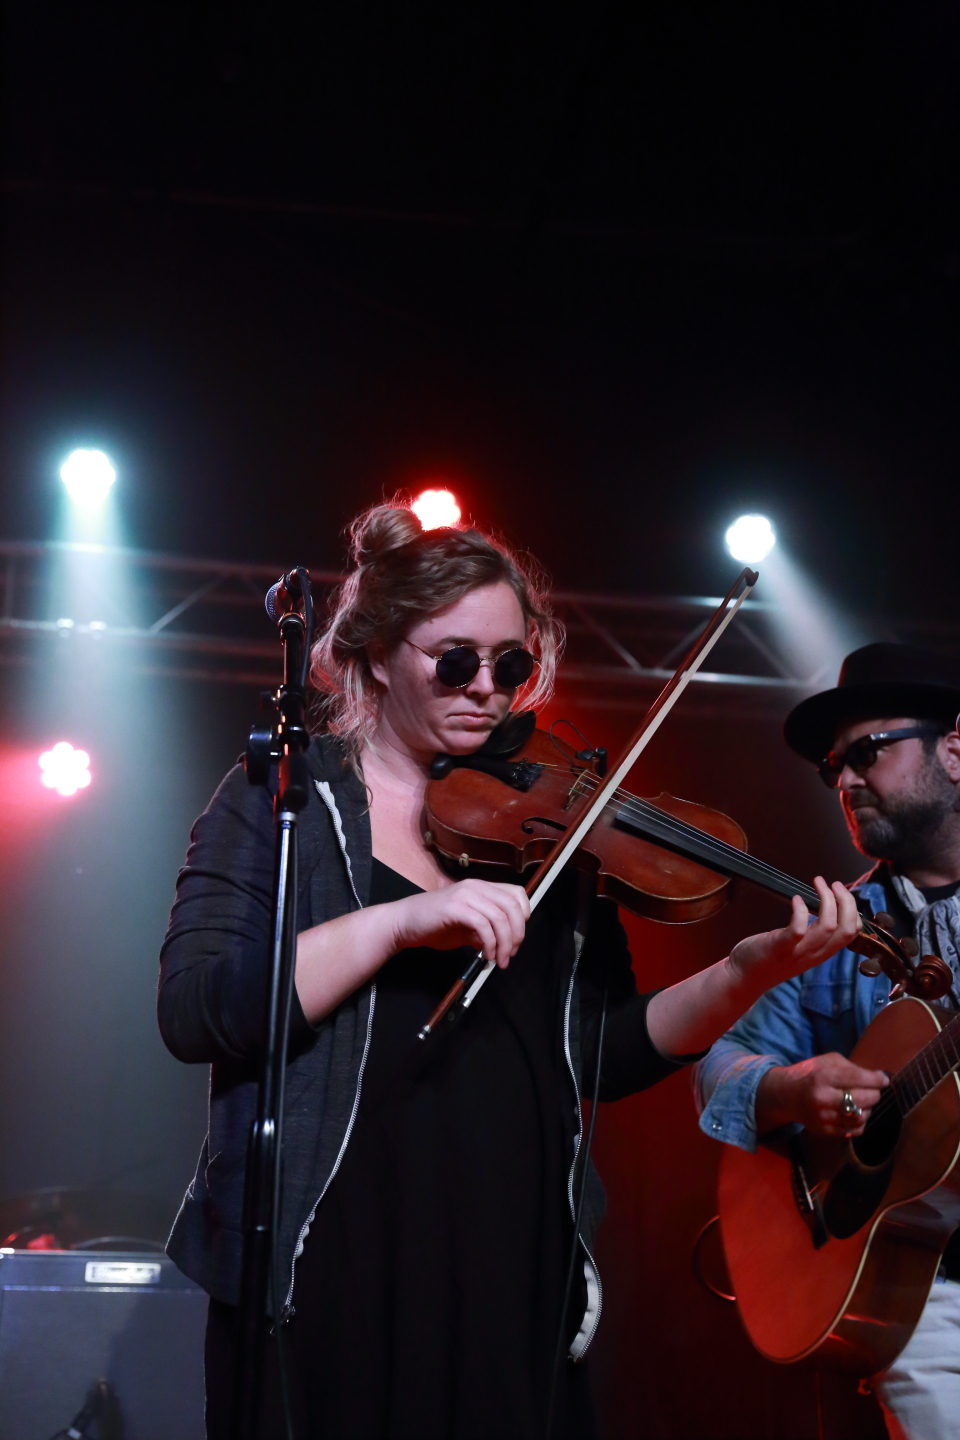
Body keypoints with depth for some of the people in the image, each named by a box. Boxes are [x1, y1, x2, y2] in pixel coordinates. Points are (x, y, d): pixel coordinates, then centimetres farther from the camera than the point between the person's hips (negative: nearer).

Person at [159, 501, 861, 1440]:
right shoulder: (280, 799, -1)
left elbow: (605, 1055, 4)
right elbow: (192, 1013, -15)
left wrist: (748, 973, -12)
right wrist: (401, 918, -24)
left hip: (513, 1267, 3)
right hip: (323, 1272, -3)